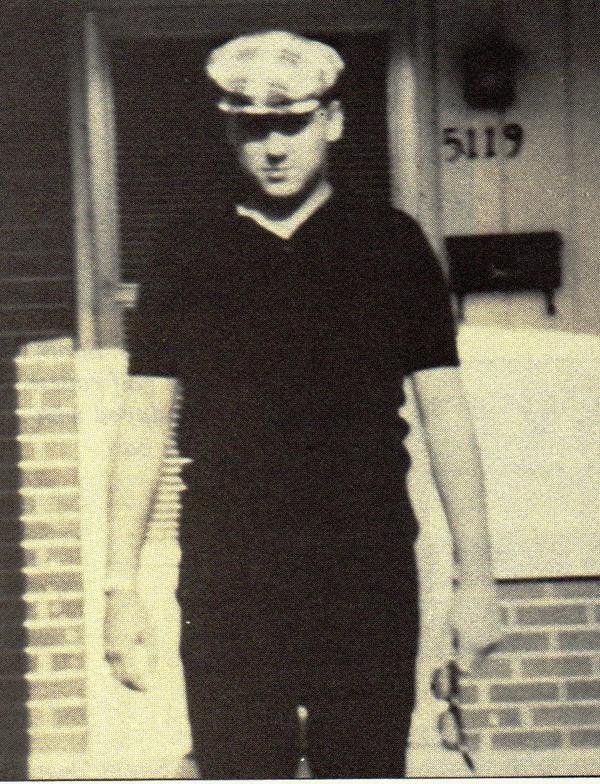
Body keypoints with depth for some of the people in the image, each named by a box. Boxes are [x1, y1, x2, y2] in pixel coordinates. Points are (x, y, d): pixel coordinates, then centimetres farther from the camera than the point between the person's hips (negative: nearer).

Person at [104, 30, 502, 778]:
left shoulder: (391, 246, 6)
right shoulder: (188, 258, 7)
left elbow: (444, 414, 7)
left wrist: (474, 575, 3)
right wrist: (121, 584, 2)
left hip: (368, 581, 0)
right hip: (227, 589, 0)